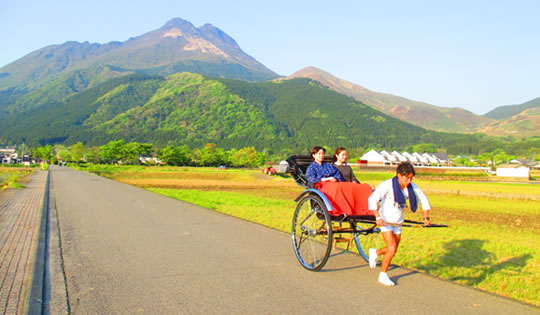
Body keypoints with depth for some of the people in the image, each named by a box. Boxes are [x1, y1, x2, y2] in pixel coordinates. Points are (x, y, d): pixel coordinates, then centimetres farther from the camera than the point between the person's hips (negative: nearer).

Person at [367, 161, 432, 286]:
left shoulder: (411, 186, -5)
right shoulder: (387, 185, -22)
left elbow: (423, 200, 9)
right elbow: (372, 199, -32)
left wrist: (426, 217, 3)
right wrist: (378, 217, -40)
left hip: (397, 221, 6)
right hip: (385, 221, -6)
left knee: (393, 249, 13)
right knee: (392, 249, -12)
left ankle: (375, 252, 43)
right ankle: (383, 276, 7)